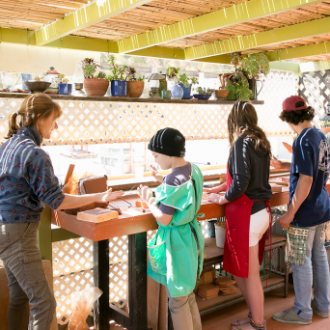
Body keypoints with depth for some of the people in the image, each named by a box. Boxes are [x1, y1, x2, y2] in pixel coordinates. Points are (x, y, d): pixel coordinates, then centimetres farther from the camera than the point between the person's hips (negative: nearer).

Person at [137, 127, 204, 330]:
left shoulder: (173, 179, -25)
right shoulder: (194, 170, 1)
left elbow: (164, 219, -23)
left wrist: (149, 200, -8)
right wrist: (164, 182, 8)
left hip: (177, 241, -9)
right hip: (191, 236, 9)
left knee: (178, 301, 8)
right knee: (188, 295, 24)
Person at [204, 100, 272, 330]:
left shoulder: (241, 142, -14)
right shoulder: (261, 142, 10)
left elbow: (240, 183, -21)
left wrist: (222, 199, -4)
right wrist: (219, 188, 26)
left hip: (246, 215, -8)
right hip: (262, 212, 8)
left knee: (249, 275, 7)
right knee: (249, 272, 20)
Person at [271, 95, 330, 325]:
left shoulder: (303, 141, -21)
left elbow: (306, 180, -25)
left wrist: (290, 213, -20)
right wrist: (285, 165, 24)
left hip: (306, 211, -9)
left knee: (302, 261, 4)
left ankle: (302, 312, 18)